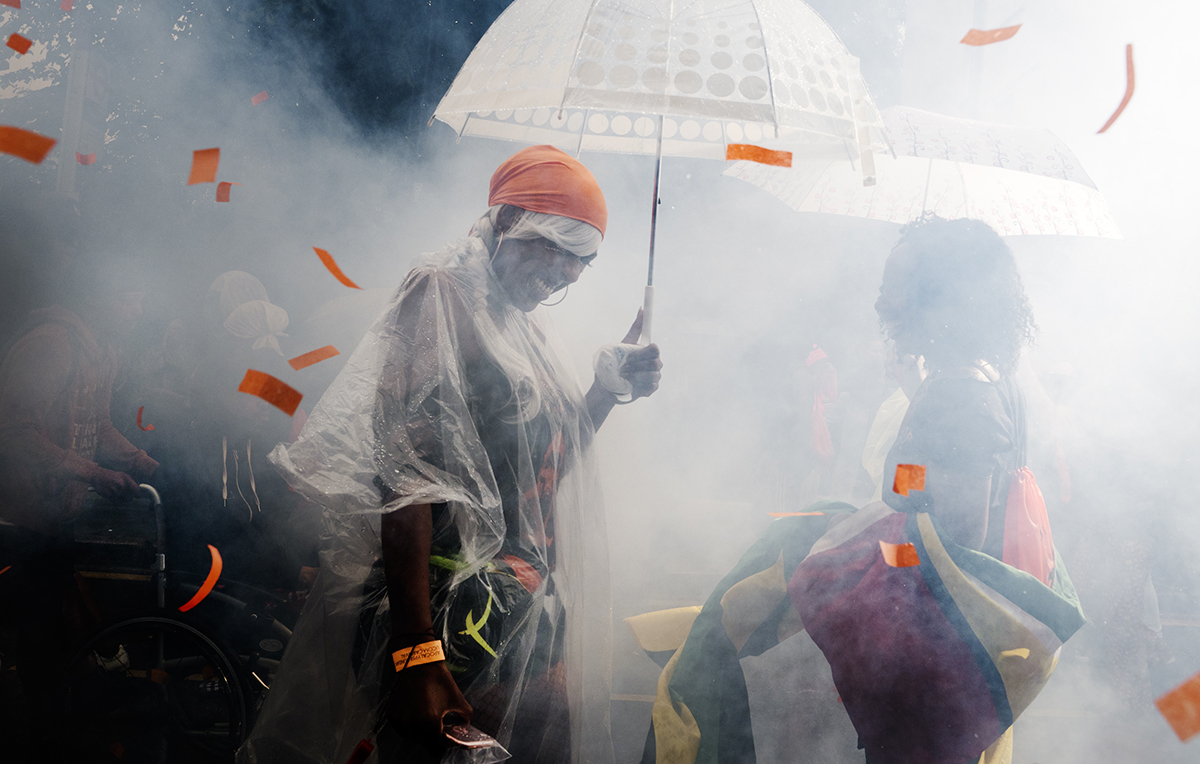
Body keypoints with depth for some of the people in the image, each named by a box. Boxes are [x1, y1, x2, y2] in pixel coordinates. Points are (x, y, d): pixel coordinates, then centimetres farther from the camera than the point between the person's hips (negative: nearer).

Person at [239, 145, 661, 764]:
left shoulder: (528, 328, 20)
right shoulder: (443, 297, -6)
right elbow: (404, 471, -18)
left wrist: (607, 392, 12)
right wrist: (413, 652, -26)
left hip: (534, 614, 9)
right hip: (459, 614, -8)